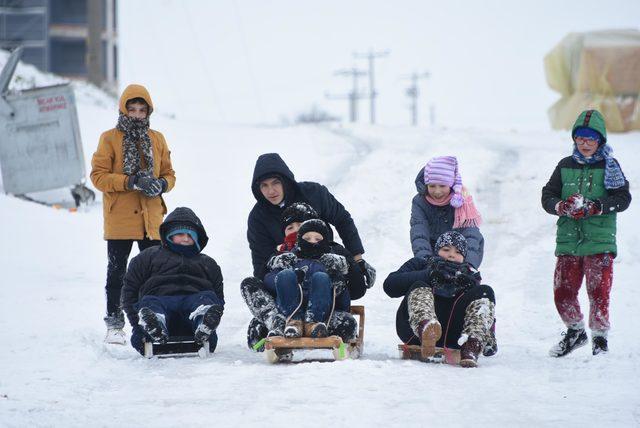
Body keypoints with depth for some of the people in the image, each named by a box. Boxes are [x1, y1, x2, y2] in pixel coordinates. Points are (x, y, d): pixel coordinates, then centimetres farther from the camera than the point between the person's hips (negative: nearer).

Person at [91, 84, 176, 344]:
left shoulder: (156, 139, 11)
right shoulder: (110, 139, -1)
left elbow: (169, 174, 15)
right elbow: (98, 175, -8)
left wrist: (162, 184, -9)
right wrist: (131, 181, -20)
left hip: (151, 218, 3)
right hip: (119, 220, -3)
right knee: (116, 272, 3)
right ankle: (114, 325, 7)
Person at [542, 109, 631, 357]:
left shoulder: (609, 166, 3)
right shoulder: (566, 166, 11)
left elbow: (623, 198, -6)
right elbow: (547, 197, 9)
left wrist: (596, 207, -19)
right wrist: (562, 206, -13)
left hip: (600, 242, -3)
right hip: (568, 241, 3)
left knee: (599, 291, -9)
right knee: (562, 291, 2)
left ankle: (600, 337, 8)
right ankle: (575, 332, 24)